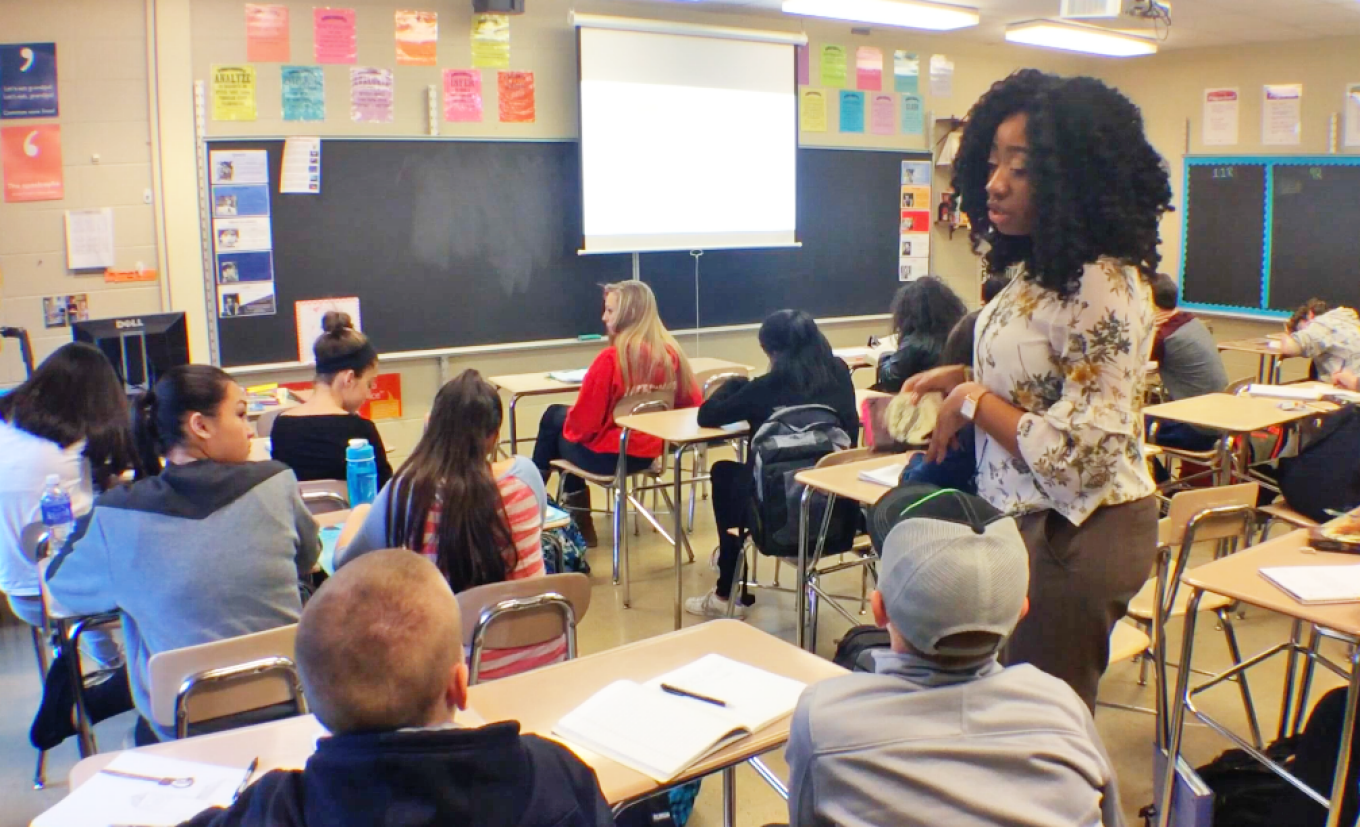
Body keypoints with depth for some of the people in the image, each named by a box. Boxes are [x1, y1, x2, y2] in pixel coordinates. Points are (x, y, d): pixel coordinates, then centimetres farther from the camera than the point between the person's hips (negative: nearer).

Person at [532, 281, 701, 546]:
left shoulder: (611, 358, -23)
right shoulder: (672, 352, -6)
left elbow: (583, 423, -18)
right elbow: (693, 405, 6)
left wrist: (568, 420, 4)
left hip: (606, 455, -6)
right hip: (649, 452, 6)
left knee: (555, 416, 20)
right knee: (562, 415, 26)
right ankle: (578, 520, 29)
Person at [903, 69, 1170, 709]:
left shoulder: (1102, 288, -24)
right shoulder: (1043, 269, 4)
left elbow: (1080, 457, -27)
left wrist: (973, 402, -17)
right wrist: (964, 378, 4)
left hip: (1073, 536, -9)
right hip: (1031, 520, 9)